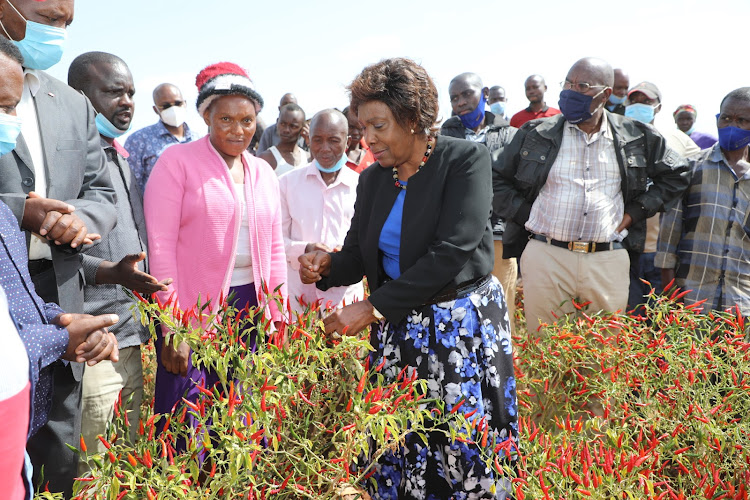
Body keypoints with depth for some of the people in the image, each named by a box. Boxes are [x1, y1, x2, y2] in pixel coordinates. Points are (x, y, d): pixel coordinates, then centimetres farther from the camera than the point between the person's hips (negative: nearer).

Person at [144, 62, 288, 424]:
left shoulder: (264, 173, 11)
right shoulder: (177, 161, -4)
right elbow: (161, 245, -10)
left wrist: (278, 320, 8)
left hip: (250, 307, 5)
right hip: (193, 309, -5)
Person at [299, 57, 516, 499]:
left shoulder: (466, 160, -11)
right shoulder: (372, 180, 6)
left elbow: (452, 253, -20)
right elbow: (357, 255, 12)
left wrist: (373, 307, -20)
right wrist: (327, 267, -12)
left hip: (464, 327, -4)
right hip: (397, 331, 5)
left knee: (467, 452, 3)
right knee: (397, 451, 8)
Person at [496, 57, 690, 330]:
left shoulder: (636, 137, 8)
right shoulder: (536, 134, 5)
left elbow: (675, 175, 20)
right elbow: (500, 179, 12)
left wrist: (635, 212, 8)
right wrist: (524, 214, -1)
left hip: (609, 261, 1)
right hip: (545, 256, -1)